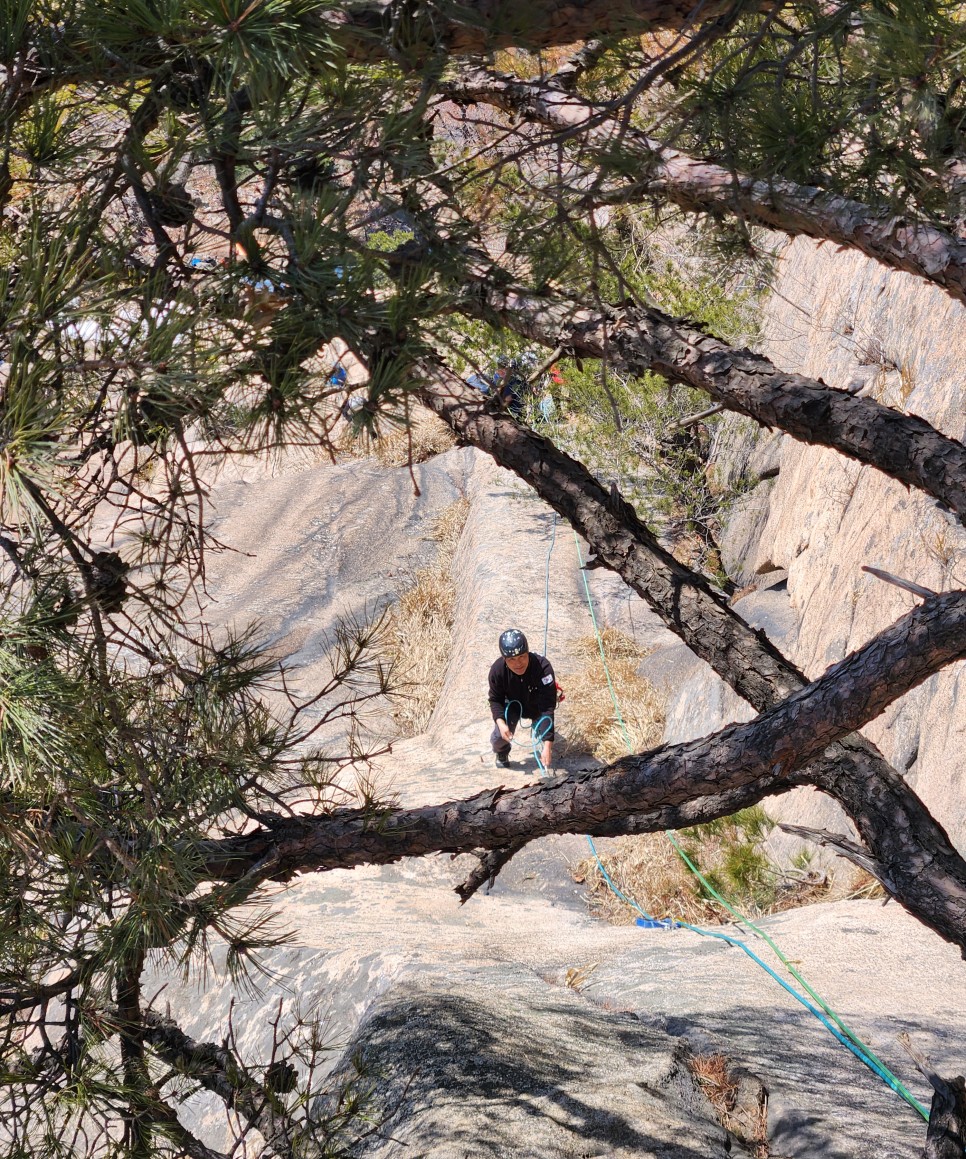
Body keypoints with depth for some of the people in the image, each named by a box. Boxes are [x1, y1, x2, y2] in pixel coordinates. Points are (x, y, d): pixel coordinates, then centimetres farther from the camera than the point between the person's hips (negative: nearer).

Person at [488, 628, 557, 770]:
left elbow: (547, 707, -43)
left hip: (537, 706, -1)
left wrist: (547, 746, -48)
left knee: (543, 735, -16)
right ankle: (502, 753, 23)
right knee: (498, 737, -16)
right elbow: (495, 700, -14)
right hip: (513, 704, 1)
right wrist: (500, 722, -34)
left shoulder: (543, 667, -42)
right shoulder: (497, 670, -32)